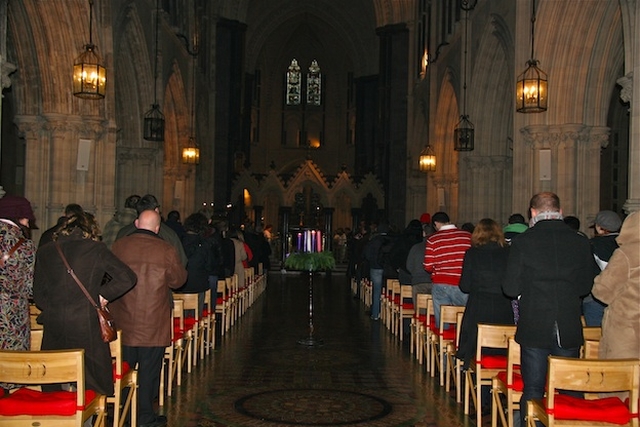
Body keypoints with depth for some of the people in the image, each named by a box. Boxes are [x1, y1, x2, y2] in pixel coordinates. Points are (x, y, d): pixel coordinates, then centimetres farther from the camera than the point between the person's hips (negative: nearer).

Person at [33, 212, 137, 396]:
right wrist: (104, 294, 4)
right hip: (87, 326, -3)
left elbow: (38, 294, 12)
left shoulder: (44, 251, 7)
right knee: (94, 388, 7)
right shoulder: (96, 249, -3)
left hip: (54, 327, 3)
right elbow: (127, 278, -7)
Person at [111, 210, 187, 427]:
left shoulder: (118, 246, -3)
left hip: (123, 322, 3)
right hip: (154, 323, -3)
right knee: (149, 371, 7)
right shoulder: (166, 250, -12)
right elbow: (178, 280, -2)